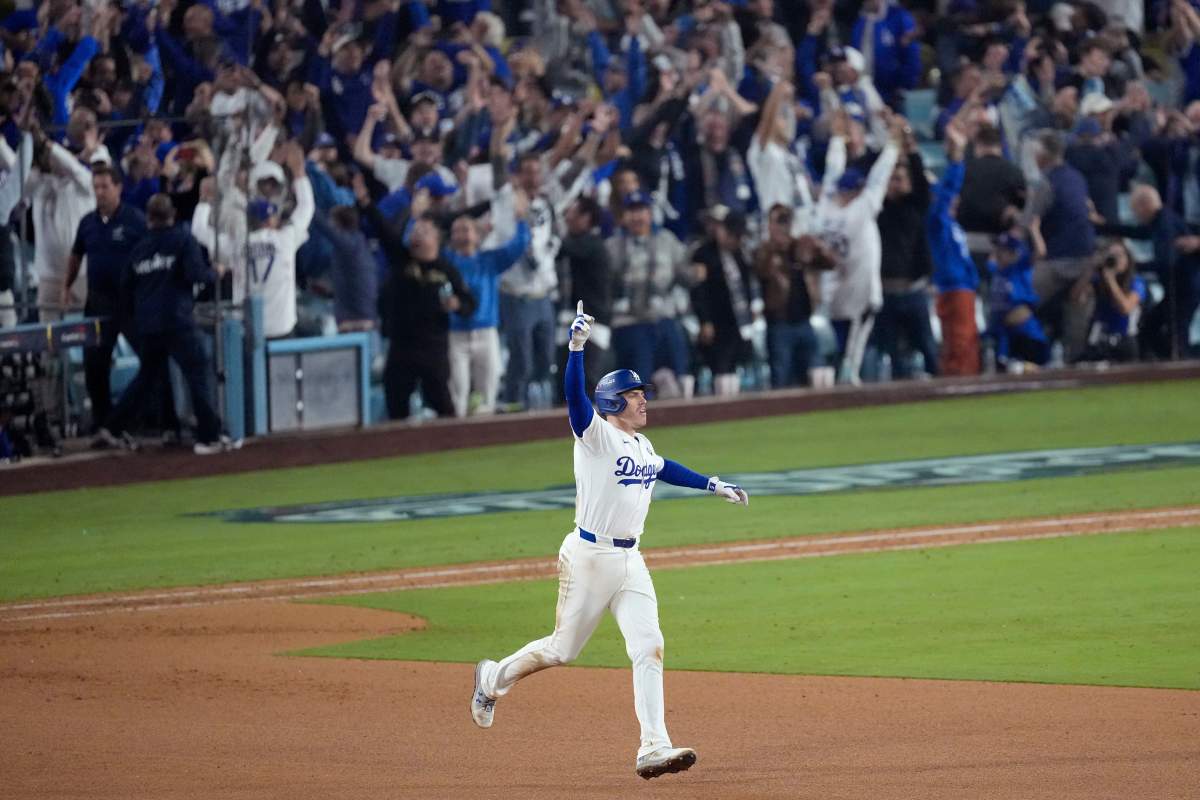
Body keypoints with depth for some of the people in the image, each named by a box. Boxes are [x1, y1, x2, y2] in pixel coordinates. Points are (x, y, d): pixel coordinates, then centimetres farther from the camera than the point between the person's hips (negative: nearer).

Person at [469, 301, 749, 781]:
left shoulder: (642, 447, 14)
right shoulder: (595, 435, -9)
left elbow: (664, 469, 36)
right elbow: (575, 395, -26)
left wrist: (712, 486, 38)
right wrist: (577, 346, -38)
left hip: (630, 562, 7)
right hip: (589, 558, -7)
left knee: (648, 648, -8)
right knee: (562, 650, 4)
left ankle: (654, 748, -13)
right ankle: (494, 678, 32)